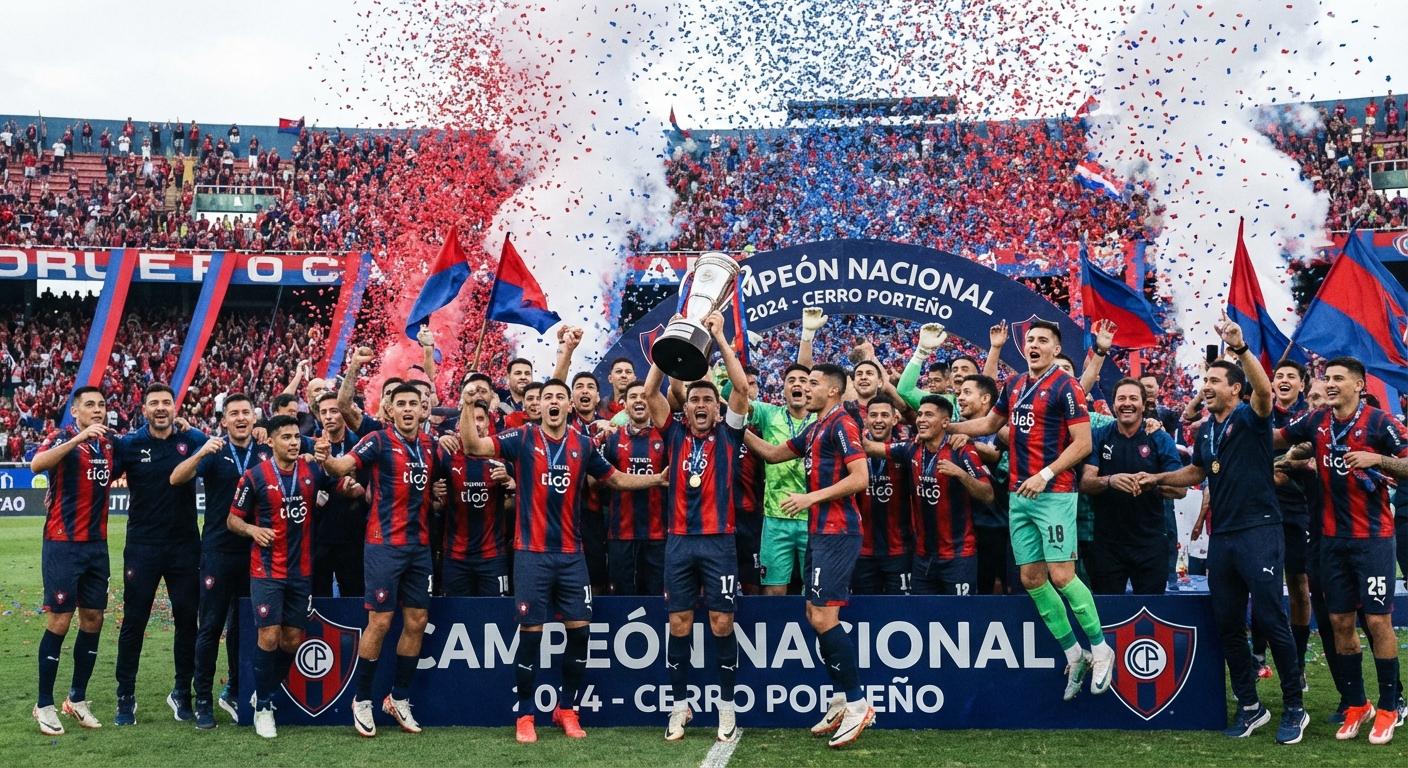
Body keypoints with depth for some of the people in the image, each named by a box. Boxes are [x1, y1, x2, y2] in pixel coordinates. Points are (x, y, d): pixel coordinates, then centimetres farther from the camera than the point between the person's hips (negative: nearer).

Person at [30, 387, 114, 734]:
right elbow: (37, 465, -28)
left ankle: (77, 698, 20)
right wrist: (79, 437, -36)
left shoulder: (108, 444, 9)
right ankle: (44, 704, 9)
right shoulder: (61, 438, -8)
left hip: (97, 545, 6)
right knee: (59, 621, -3)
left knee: (93, 619, 8)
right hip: (62, 545, -6)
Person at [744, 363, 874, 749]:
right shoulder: (815, 429, 17)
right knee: (815, 614, 12)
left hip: (836, 532, -10)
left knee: (824, 616, -12)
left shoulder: (841, 424, -11)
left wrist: (811, 497, -18)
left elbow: (860, 477, -20)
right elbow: (773, 453, 28)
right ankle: (842, 700, 20)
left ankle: (857, 703, -4)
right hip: (820, 531, 10)